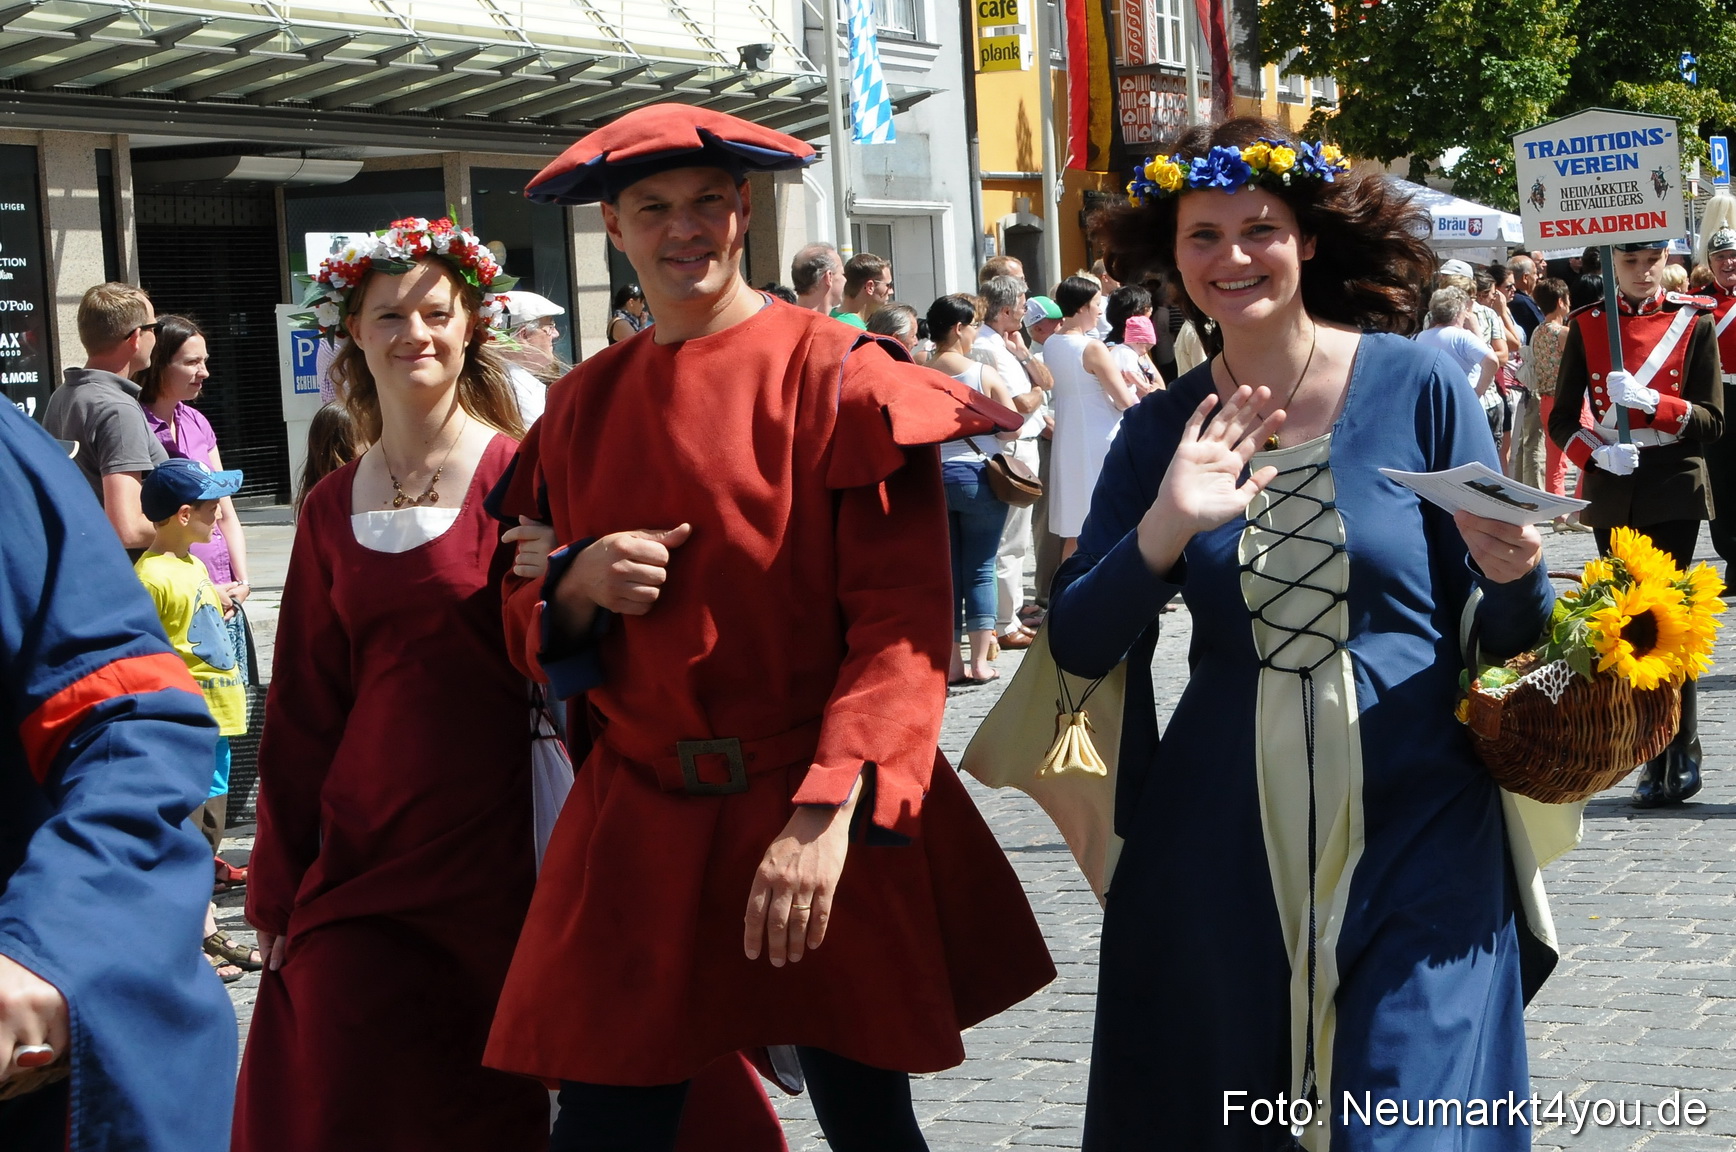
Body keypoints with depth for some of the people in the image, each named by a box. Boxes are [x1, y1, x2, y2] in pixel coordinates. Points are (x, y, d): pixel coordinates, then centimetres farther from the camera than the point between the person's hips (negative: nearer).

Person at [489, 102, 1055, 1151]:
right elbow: (531, 626, 17)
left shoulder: (837, 379, -6)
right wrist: (577, 587, -7)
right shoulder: (584, 406, 10)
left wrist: (828, 814, -24)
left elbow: (902, 622, -13)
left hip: (824, 825, -3)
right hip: (637, 823, 4)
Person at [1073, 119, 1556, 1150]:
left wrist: (1515, 579, -20)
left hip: (1415, 828, -2)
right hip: (1223, 845, 3)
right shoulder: (1162, 434, 4)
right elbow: (1078, 647, -2)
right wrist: (1166, 530, -18)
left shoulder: (1418, 387, -3)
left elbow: (1512, 639, 3)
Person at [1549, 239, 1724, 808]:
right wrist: (1597, 453, -17)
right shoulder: (1587, 325, 4)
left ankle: (1676, 758, -3)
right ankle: (1666, 761, 14)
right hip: (1611, 491, 3)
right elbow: (1561, 419, 3)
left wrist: (1649, 400, -21)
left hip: (1674, 488, -3)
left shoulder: (1695, 322, -1)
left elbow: (1712, 423, -5)